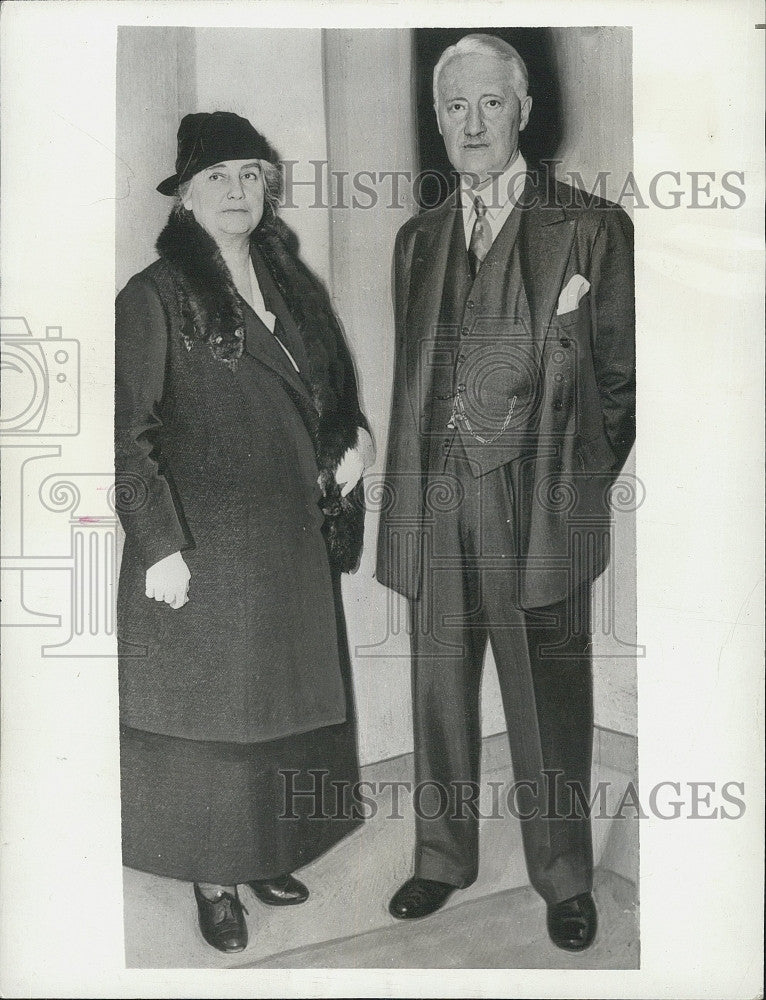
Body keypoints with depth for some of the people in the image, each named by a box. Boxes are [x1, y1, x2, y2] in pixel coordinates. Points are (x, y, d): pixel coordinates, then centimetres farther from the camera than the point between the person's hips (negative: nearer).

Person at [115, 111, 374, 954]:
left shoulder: (291, 286, 12)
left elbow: (330, 390, 21)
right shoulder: (155, 298, -8)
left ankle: (268, 852, 34)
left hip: (295, 542, 6)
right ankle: (214, 879, 24)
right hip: (206, 550, -6)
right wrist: (160, 543, -16)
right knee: (209, 712, 6)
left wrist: (353, 438, 0)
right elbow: (129, 434, -11)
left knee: (285, 707, 15)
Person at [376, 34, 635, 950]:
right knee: (439, 694, 14)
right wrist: (409, 486, 11)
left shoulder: (591, 229, 0)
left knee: (547, 703, 6)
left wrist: (576, 482, 2)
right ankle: (444, 859, 33)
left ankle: (564, 881, 26)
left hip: (537, 508, -4)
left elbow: (619, 379, 3)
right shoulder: (417, 239, 14)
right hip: (433, 502, 4)